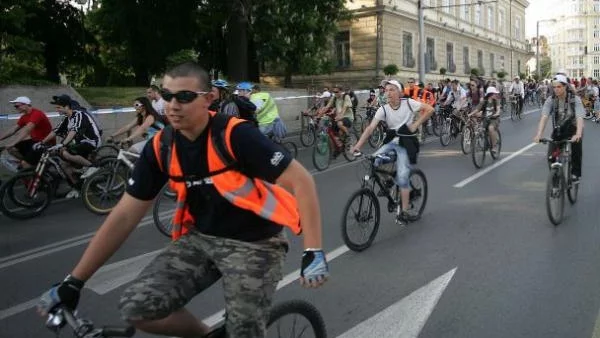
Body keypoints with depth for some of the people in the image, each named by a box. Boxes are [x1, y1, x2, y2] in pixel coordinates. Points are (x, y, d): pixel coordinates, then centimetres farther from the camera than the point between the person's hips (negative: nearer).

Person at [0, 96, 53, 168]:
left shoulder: (36, 114, -21)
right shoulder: (24, 117, 8)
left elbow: (26, 130, -33)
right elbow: (13, 130, 10)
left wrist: (12, 143, -40)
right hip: (35, 141, 9)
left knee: (25, 163, -19)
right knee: (11, 148, -2)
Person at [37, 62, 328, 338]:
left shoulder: (236, 136, -22)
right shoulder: (160, 147, -7)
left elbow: (301, 181, -21)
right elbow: (125, 215, -2)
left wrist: (313, 251, -29)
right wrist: (73, 282, -3)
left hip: (254, 243, -4)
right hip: (201, 238, 5)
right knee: (136, 308, -9)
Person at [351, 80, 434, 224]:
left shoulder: (408, 103, -10)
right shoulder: (383, 109, -6)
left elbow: (430, 109, -7)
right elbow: (370, 128, -16)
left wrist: (416, 124, -13)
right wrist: (358, 145, -28)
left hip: (406, 144, -3)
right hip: (391, 142, 3)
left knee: (402, 176, -14)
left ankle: (404, 211, -1)